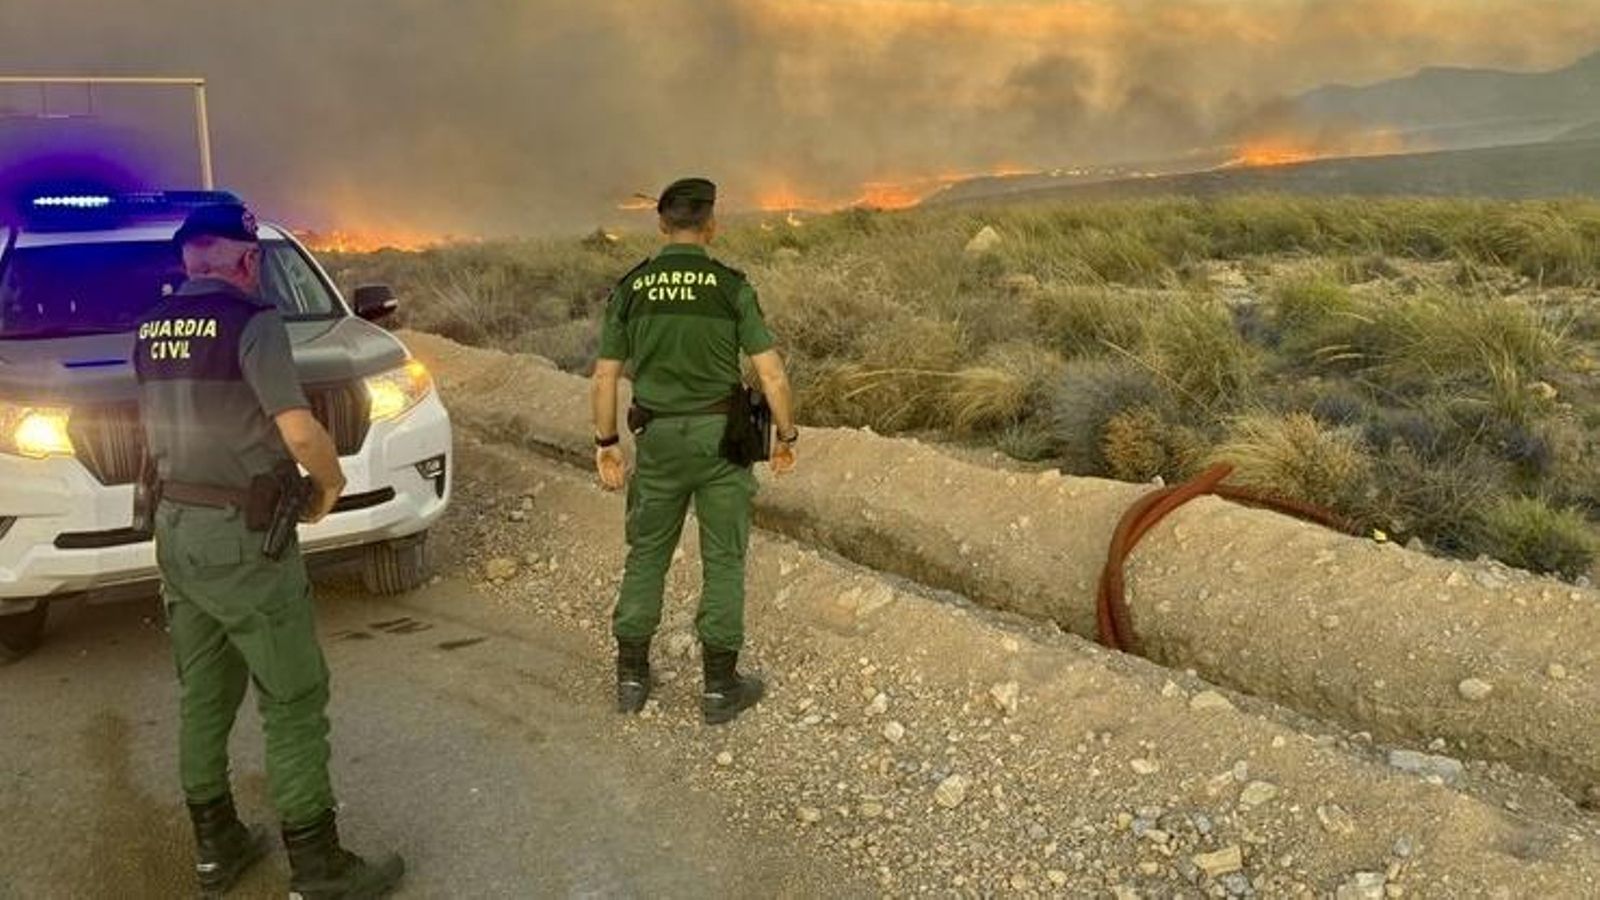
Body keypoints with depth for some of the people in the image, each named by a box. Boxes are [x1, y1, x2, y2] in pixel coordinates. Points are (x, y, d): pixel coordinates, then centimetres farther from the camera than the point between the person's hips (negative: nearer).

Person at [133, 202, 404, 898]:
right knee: (294, 702, 0)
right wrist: (330, 482, -3)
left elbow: (160, 428, 16)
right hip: (240, 537, -8)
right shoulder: (251, 321, -16)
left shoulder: (152, 329, 8)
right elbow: (301, 432, -21)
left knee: (203, 696, 17)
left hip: (175, 528, 8)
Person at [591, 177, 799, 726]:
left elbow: (605, 377, 1)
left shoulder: (630, 288, 0)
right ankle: (720, 686, 10)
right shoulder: (731, 287, -8)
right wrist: (787, 437, 3)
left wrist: (606, 444, 11)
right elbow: (772, 376, -11)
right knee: (723, 559, 6)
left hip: (659, 439, 2)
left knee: (647, 555, 15)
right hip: (720, 436, -2)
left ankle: (632, 676, 20)